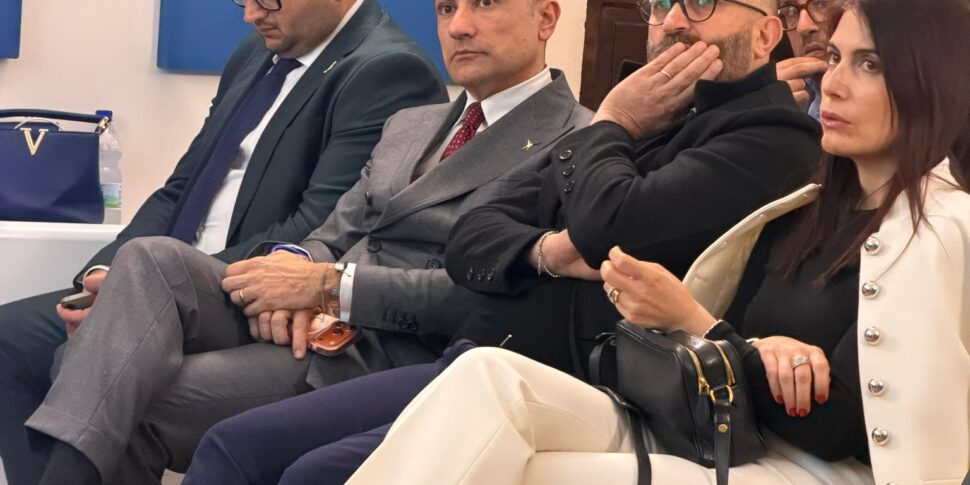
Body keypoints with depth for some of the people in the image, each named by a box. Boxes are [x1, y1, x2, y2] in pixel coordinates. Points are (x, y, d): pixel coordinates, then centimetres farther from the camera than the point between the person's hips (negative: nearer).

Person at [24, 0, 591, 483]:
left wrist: (328, 285, -15)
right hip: (295, 323, 7)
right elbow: (332, 238, 18)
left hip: (388, 355, -7)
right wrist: (292, 264, -8)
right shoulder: (410, 124, 24)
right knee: (153, 258, -21)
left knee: (138, 408, -21)